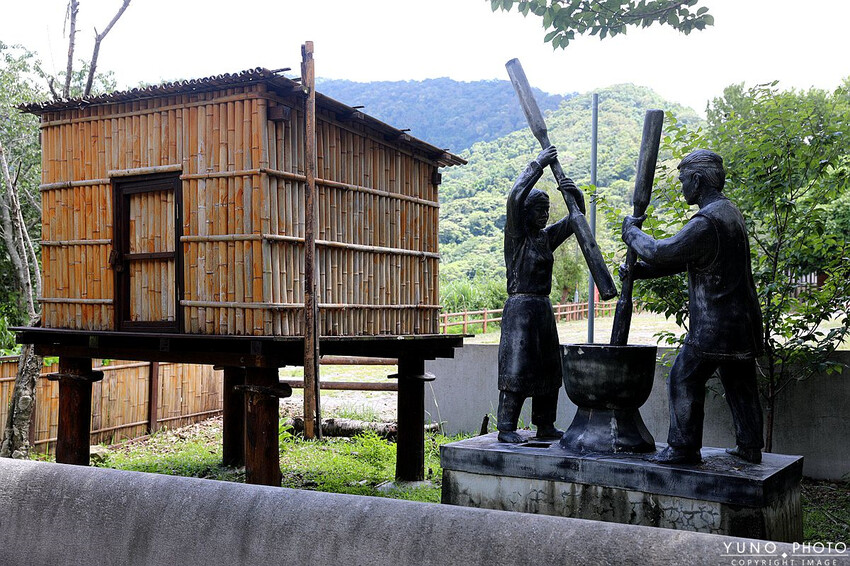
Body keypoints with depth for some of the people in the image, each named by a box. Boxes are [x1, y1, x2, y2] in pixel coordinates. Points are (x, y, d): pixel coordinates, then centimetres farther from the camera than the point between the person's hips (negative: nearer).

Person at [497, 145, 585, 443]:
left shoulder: (546, 237, 13)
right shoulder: (516, 237, -5)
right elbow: (515, 199, -20)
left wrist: (574, 193, -3)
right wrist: (537, 165, -17)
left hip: (543, 308, 8)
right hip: (520, 307, -8)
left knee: (546, 369, 10)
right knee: (516, 367, -10)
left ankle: (545, 426, 18)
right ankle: (506, 428, -7)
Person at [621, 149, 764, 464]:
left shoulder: (706, 222, -20)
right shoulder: (729, 211, 15)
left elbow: (662, 252, -19)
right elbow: (682, 258, 17)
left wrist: (632, 233, -1)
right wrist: (637, 270, 12)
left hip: (714, 325, -10)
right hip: (743, 321, 10)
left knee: (685, 379, 0)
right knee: (740, 384, 16)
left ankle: (684, 447, 5)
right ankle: (750, 446, 24)